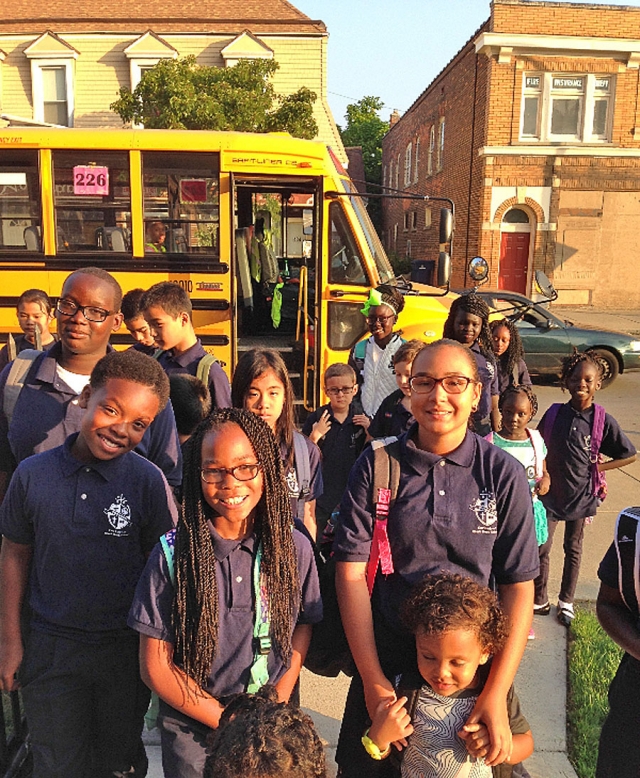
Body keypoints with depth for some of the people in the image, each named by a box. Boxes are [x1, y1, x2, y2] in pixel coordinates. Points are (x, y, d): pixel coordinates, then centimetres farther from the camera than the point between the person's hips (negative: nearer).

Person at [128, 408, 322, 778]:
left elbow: (304, 624, 1)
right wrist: (226, 721, -14)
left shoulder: (294, 548, -11)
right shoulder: (172, 554, -15)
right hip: (192, 727, -1)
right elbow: (155, 666, -11)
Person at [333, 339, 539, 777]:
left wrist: (497, 693, -15)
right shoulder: (376, 465, -9)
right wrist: (372, 678, -13)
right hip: (386, 654, 0)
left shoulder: (504, 474, -9)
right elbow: (351, 572, -9)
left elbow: (519, 586, -8)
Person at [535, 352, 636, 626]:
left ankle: (566, 602, 34)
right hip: (550, 493, 1)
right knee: (540, 549, 4)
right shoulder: (554, 414, -6)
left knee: (573, 550, 17)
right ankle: (540, 601, 24)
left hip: (581, 495, 0)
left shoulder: (604, 422, -10)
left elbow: (630, 455, 0)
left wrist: (598, 467, -8)